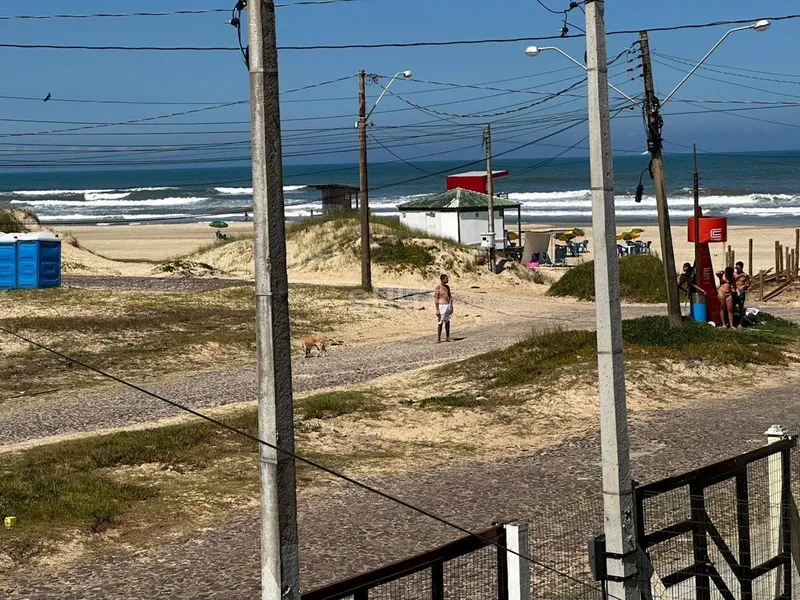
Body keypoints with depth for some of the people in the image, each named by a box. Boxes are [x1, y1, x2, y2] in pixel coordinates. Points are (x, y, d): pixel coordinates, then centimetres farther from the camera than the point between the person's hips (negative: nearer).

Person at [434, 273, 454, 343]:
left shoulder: (447, 287, 10)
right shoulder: (438, 287, -11)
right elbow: (435, 299, -12)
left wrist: (451, 307, 10)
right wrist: (437, 310, -16)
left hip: (448, 305, 7)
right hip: (441, 305, -7)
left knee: (447, 322, 9)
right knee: (441, 322, -4)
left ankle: (447, 337, 15)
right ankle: (438, 338, 2)